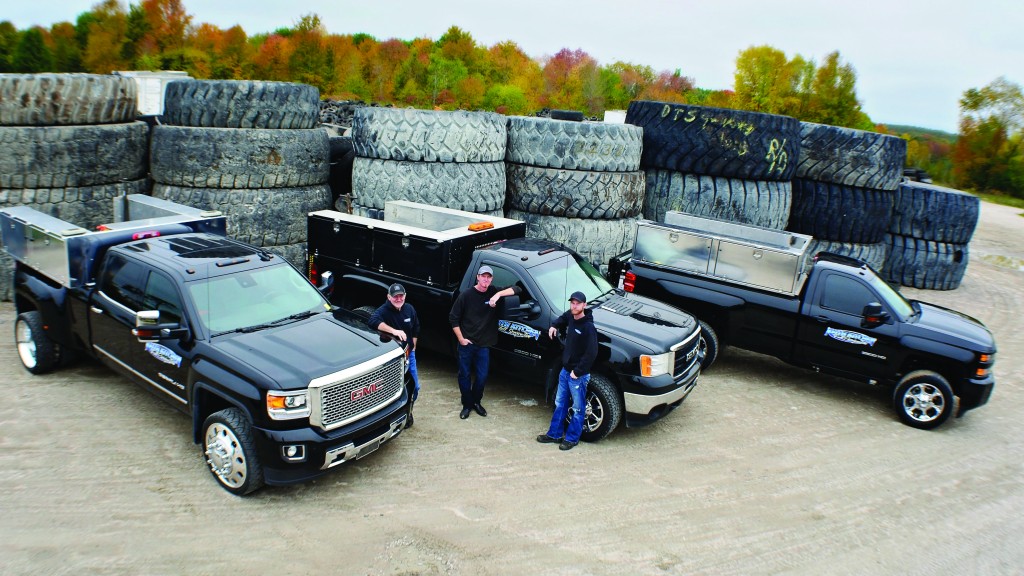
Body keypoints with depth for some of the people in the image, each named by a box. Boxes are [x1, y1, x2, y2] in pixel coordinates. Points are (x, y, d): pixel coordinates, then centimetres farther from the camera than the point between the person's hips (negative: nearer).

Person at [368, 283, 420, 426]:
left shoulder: (409, 309, 1)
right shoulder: (383, 310, -19)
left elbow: (416, 329, 16)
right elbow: (373, 321, -42)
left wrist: (412, 346, 8)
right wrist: (394, 331, -51)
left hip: (409, 353, 5)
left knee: (414, 386, 9)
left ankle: (408, 412, 34)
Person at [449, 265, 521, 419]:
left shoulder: (494, 292, -2)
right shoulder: (466, 295, -10)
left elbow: (518, 289, -11)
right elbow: (453, 318, -5)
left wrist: (499, 295, -26)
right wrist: (461, 339, -8)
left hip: (484, 345, 2)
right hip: (466, 344, -2)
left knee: (482, 377, 9)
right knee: (465, 376, 8)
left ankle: (476, 402, 32)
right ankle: (467, 405, 26)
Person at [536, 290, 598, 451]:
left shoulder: (588, 327, -23)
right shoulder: (570, 316, 1)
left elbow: (591, 353, -25)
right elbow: (562, 318, 28)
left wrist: (577, 371, -21)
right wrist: (554, 326, 9)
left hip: (579, 375, -8)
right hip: (565, 370, 8)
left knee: (578, 408, 8)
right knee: (560, 404, 18)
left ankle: (572, 438, 21)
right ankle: (555, 434, 31)